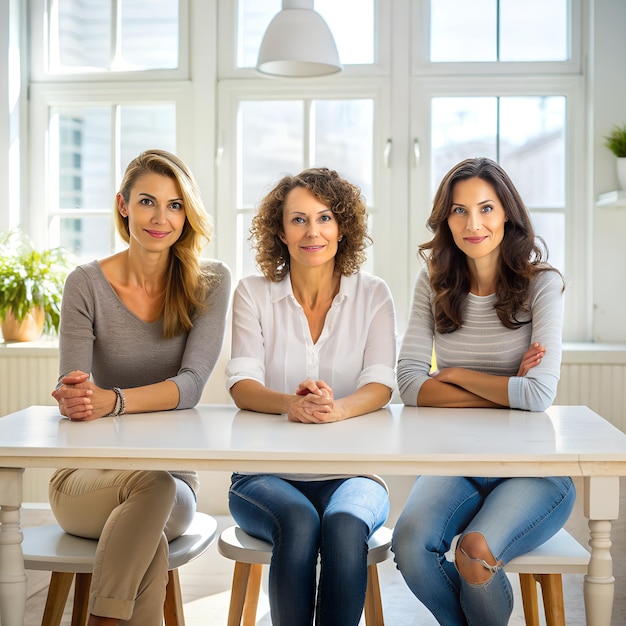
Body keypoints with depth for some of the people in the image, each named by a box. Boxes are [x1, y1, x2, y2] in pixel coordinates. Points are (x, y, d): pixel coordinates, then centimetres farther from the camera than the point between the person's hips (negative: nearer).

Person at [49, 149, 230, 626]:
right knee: (152, 485, -34)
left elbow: (191, 384, -15)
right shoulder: (87, 284, -4)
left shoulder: (210, 283, -3)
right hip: (87, 477, 0)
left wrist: (112, 401, -33)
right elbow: (72, 386, -11)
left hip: (174, 481, 1)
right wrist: (73, 399, -37)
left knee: (162, 494, -36)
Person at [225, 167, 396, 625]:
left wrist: (338, 408, -31)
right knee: (299, 522, -32)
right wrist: (291, 403, -31)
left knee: (344, 524, -32)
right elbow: (242, 385, -7)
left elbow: (381, 384, -7)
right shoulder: (254, 294, 4)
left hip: (350, 472, 0)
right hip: (266, 474, 0)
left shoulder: (373, 295, 5)